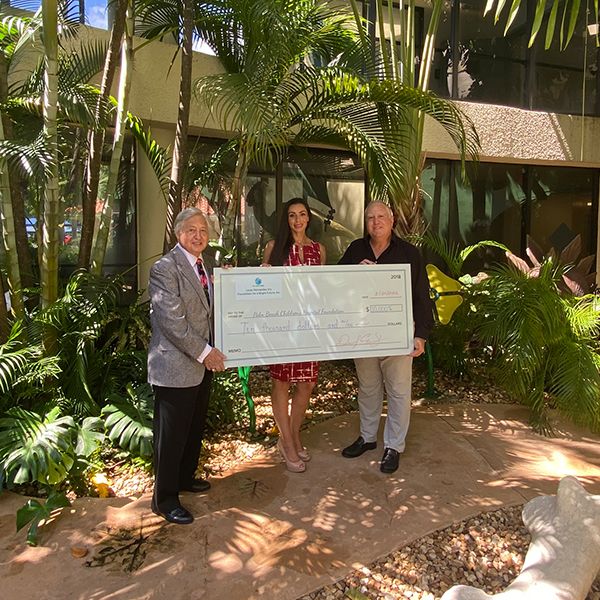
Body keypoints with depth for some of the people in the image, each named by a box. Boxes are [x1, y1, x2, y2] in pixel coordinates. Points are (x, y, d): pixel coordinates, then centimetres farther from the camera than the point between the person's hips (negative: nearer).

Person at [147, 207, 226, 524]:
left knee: (195, 428, 21)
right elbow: (172, 320, -21)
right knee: (171, 435, 4)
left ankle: (185, 478, 42)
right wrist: (204, 352, -18)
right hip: (175, 365, -8)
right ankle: (164, 499, 22)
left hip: (202, 362, 8)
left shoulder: (207, 265, 11)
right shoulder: (164, 268, -16)